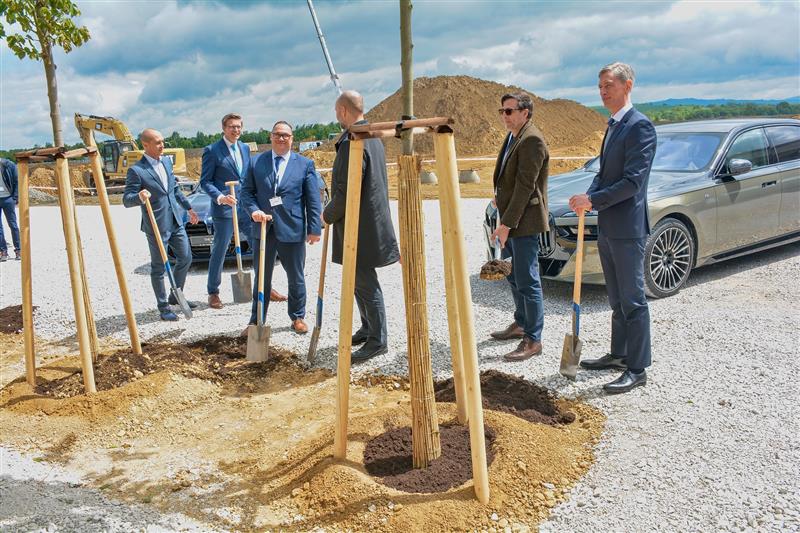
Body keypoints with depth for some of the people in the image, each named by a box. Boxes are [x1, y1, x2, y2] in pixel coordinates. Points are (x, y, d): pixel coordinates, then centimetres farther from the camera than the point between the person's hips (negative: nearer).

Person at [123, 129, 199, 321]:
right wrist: (139, 197, -35)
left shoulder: (167, 161, 8)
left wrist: (189, 208, 22)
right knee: (158, 268, 4)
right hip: (156, 225, -7)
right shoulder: (137, 170, -14)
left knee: (185, 258, 14)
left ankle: (176, 296, 33)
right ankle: (163, 307, 16)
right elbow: (126, 200, -15)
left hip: (176, 222, 7)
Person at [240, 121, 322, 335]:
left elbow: (313, 199, 0)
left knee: (296, 278, 11)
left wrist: (314, 228, -5)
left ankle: (298, 317, 29)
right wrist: (254, 210, -13)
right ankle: (256, 320, 22)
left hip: (293, 230, -1)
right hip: (263, 229, 1)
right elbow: (246, 191, 6)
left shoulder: (305, 164, 1)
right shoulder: (257, 162, 5)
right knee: (262, 278, 11)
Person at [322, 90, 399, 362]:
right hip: (369, 220, 10)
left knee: (365, 283, -2)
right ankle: (368, 329, 32)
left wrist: (328, 215, -7)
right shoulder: (372, 137, 12)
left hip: (359, 225, -10)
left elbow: (346, 192, -23)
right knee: (360, 280, 20)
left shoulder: (352, 143, -21)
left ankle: (378, 340, 8)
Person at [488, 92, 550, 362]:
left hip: (524, 222, -10)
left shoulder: (531, 140, -17)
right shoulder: (512, 137, 14)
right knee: (514, 277, 20)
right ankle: (521, 324, 35)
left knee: (527, 282, -4)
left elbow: (525, 186, -21)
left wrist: (507, 224, -22)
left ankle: (533, 340, 4)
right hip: (509, 220, 10)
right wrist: (500, 197, 11)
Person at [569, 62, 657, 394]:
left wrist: (593, 200, -21)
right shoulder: (613, 126, 16)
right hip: (608, 227, 9)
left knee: (633, 300, -2)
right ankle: (618, 354, 32)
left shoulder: (639, 126, -14)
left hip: (627, 228, -9)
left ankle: (637, 369, 7)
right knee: (617, 299, 19)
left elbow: (633, 181, -21)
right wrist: (588, 197, 2)